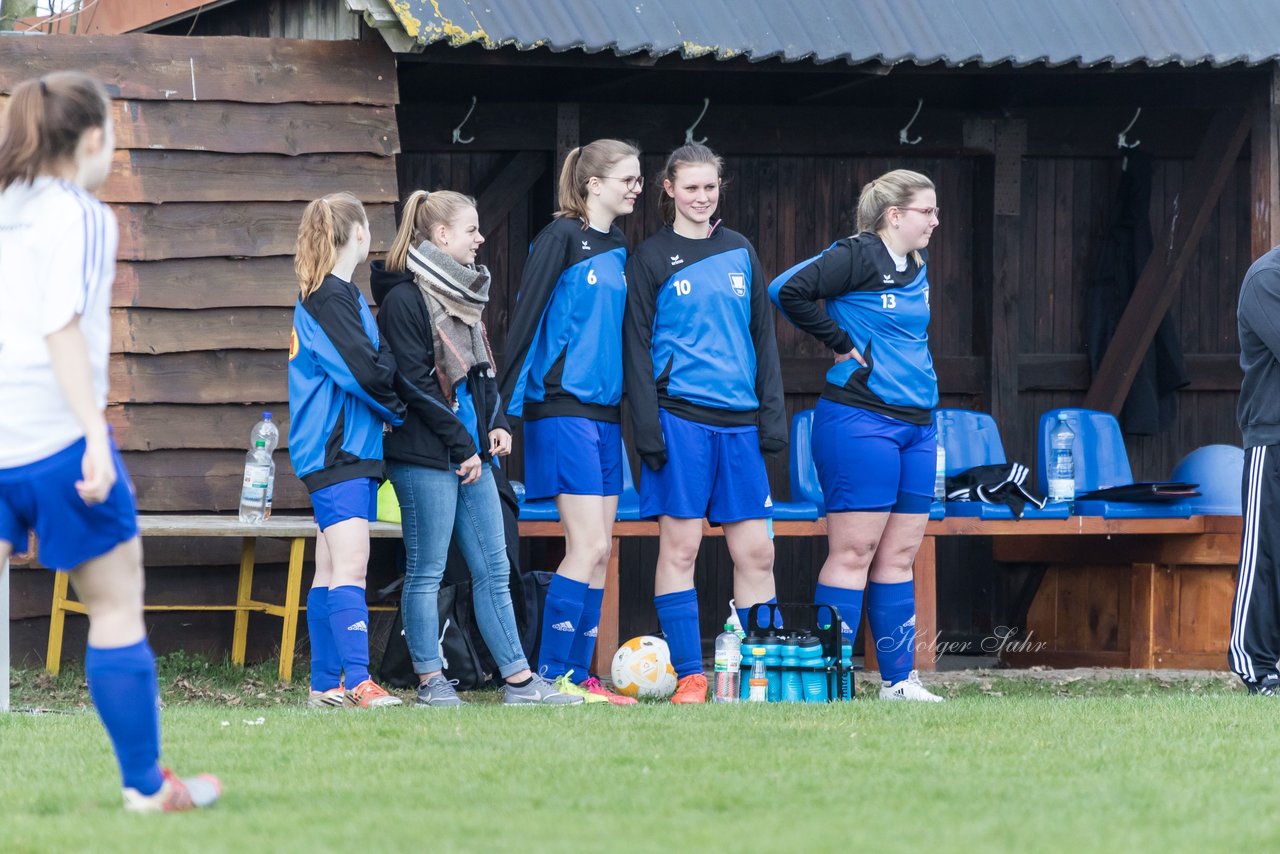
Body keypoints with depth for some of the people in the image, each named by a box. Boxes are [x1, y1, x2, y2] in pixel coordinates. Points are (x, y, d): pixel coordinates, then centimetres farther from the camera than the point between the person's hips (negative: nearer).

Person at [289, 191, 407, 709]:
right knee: (349, 565, -16)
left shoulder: (322, 296, 19)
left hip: (349, 450, 11)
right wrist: (398, 410, -3)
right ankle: (358, 683, -23)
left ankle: (326, 684, 15)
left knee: (332, 569, 12)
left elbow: (368, 365, 22)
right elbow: (367, 373, -19)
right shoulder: (332, 298, -14)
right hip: (338, 452, -11)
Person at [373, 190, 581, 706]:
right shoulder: (404, 299, -10)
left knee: (493, 569, 6)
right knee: (426, 573, -1)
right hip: (426, 455, -8)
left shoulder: (461, 294, 17)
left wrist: (496, 423, 8)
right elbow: (416, 383, -15)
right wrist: (461, 445, -14)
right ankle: (431, 681, 5)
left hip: (471, 453, 8)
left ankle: (518, 679, 7)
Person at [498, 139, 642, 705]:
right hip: (563, 409, -8)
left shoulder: (618, 249, 14)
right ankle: (551, 676, -8)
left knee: (598, 551, 6)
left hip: (606, 412, 8)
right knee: (589, 545, -12)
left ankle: (578, 678, 9)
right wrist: (504, 405, -15)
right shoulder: (561, 239, -9)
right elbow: (525, 318, -11)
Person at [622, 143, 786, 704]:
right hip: (681, 418, -4)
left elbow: (763, 336, 16)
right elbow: (637, 347, -1)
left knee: (755, 551, 1)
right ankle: (689, 676, -2)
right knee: (679, 546, -4)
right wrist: (647, 427, -10)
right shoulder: (651, 259, 2)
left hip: (739, 422, 4)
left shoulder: (739, 253, 14)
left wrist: (771, 415, 8)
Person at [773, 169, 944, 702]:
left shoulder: (918, 268, 15)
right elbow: (790, 289, -20)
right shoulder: (858, 256, -10)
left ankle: (899, 679, 12)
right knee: (854, 552, -8)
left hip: (916, 425, 8)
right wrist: (841, 342, -12)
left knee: (899, 555, 9)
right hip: (860, 422, -8)